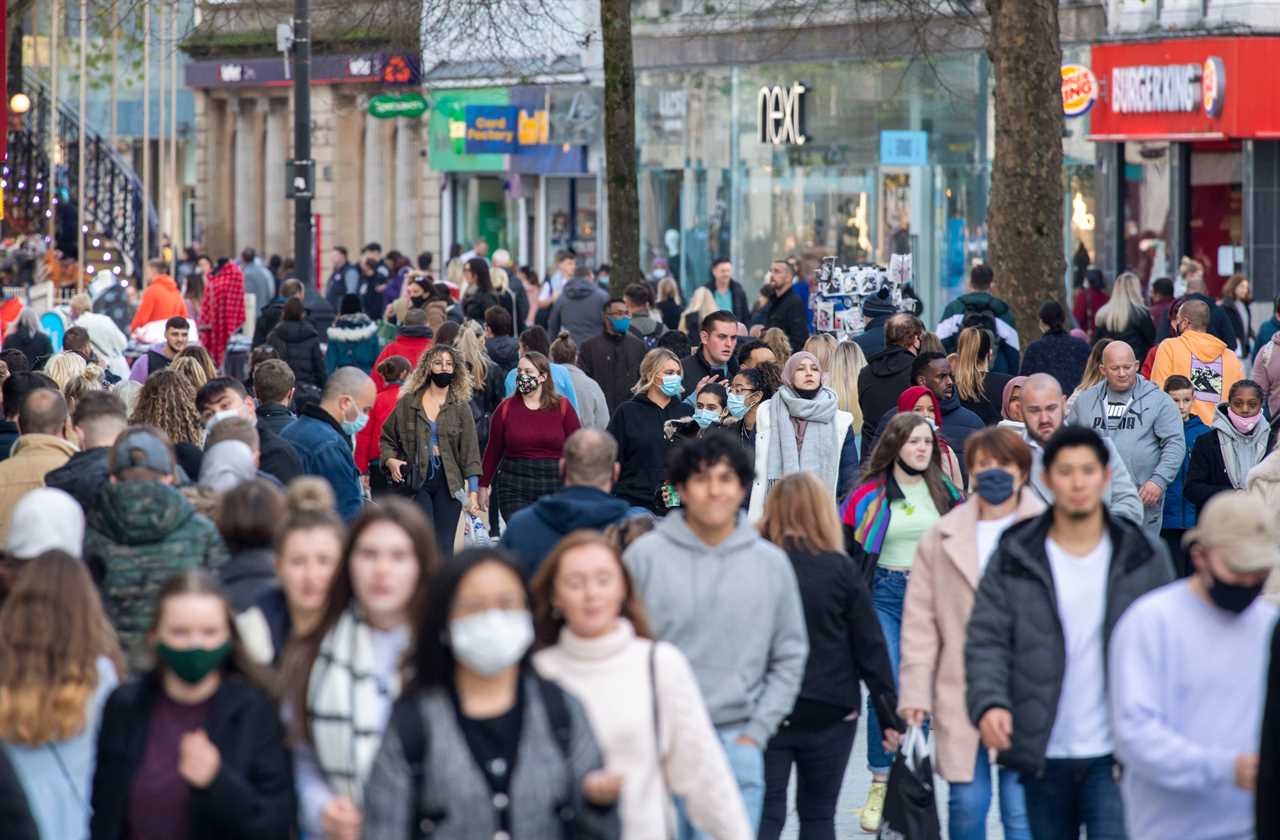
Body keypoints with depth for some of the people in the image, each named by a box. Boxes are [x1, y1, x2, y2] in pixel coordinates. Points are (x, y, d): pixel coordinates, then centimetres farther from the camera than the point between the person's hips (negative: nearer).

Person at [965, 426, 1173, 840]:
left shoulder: (1144, 558, 3)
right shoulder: (1014, 559, 1)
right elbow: (987, 640, -2)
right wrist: (989, 702, -21)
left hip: (1115, 756, -1)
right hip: (1044, 758, 2)